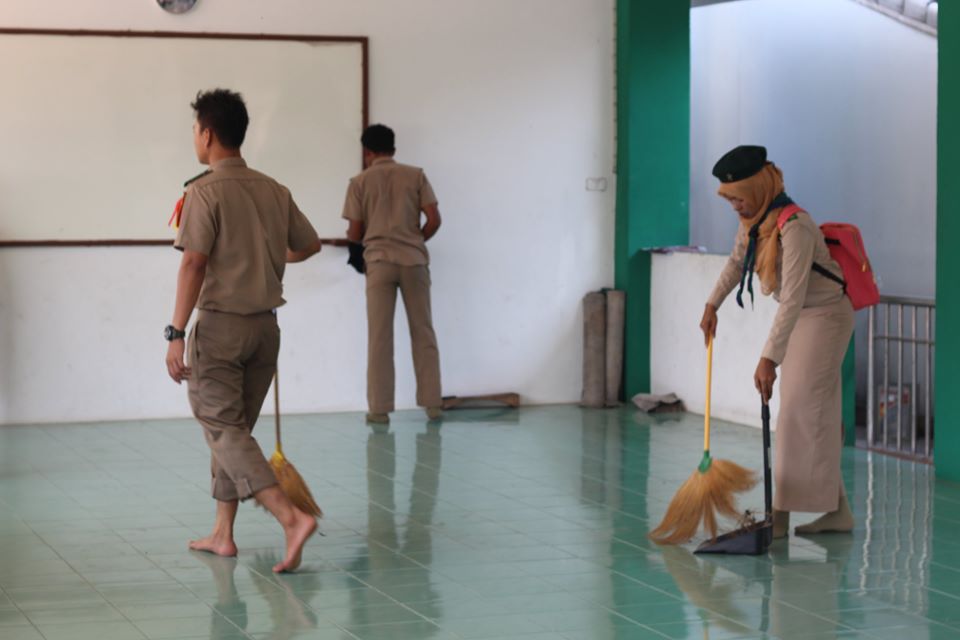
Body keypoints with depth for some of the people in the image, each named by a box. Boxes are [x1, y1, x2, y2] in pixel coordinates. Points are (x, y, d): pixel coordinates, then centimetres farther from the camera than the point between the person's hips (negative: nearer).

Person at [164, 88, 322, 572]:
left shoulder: (206, 192, -12)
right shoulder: (274, 191, 6)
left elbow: (194, 264, -19)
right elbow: (309, 244, 18)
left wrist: (176, 334, -18)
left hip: (221, 324, -6)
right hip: (265, 325, 7)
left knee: (225, 430, -5)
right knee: (234, 428, 17)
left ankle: (290, 517, -22)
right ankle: (223, 534, 22)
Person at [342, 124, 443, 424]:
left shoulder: (360, 182, 2)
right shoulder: (415, 175, 5)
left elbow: (355, 233, 3)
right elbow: (434, 220, 0)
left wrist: (358, 237, 27)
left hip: (380, 261, -1)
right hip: (414, 260, 1)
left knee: (380, 336, 1)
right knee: (423, 332, 7)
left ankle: (380, 408, 0)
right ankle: (432, 403, 7)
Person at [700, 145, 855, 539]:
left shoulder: (793, 227, -29)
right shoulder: (752, 220, -1)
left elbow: (792, 299, -34)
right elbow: (736, 263, 21)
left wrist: (769, 359, -36)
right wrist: (712, 305, 21)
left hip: (825, 315, -9)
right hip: (800, 318, 9)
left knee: (800, 411, -10)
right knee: (819, 416, 10)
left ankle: (781, 515, -8)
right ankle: (836, 509, 16)